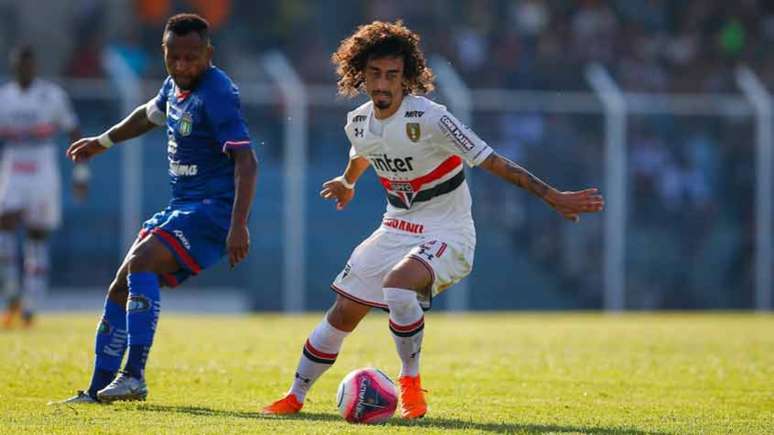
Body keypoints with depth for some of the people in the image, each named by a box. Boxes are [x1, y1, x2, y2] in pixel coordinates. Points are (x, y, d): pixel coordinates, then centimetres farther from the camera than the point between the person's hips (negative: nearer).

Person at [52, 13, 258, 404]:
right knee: (120, 289, 8)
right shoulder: (176, 84, 9)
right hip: (181, 207, 10)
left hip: (214, 210, -10)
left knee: (140, 262, -28)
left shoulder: (216, 94, -18)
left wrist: (239, 225, -34)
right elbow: (150, 114, 33)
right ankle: (98, 391, 14)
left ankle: (134, 378, -31)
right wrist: (103, 141, 45)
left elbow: (245, 160, -25)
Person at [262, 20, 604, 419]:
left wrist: (553, 196, -29)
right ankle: (295, 397, 24)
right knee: (342, 314, 5)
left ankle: (410, 381, -13)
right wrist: (347, 182, 47)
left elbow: (493, 162, -24)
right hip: (396, 228, 7)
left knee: (397, 283, -34)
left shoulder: (428, 120, -23)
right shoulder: (358, 123, -1)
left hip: (446, 233, -7)